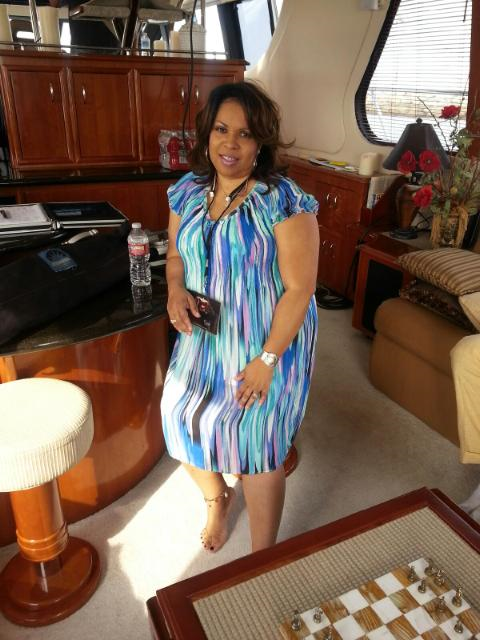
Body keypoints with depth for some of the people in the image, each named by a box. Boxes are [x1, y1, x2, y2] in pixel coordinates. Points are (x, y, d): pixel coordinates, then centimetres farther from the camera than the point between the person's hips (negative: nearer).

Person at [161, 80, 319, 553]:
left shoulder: (285, 202, -18)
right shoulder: (187, 191, 0)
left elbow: (299, 288, -17)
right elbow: (176, 253, 13)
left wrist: (267, 359, -18)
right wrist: (175, 289, -9)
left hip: (268, 341, -5)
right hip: (203, 337, 6)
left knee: (256, 444, 0)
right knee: (183, 420, 9)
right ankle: (216, 496, 45)